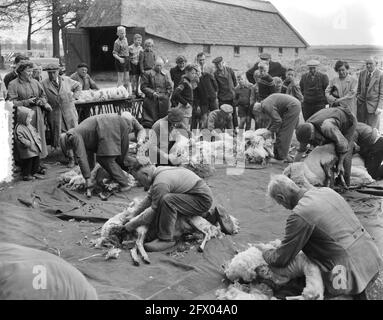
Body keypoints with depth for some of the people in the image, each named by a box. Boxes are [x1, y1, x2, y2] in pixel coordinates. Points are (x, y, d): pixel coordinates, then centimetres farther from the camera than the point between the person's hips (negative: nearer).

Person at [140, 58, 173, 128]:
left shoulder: (166, 75, 13)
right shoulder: (147, 74, 3)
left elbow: (170, 88, 12)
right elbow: (143, 87, -1)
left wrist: (165, 95, -3)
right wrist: (152, 93, -12)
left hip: (163, 101, 3)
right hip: (151, 101, -3)